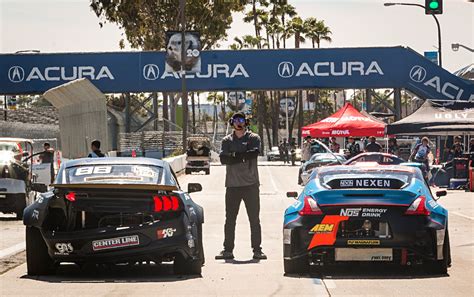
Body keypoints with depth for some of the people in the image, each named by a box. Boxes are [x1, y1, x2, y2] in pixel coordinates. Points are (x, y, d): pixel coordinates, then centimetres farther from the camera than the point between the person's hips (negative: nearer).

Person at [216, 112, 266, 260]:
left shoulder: (253, 138, 6)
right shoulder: (227, 140, 11)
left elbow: (255, 153, -14)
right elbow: (223, 158, -6)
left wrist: (235, 155, -15)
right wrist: (243, 156, -16)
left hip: (251, 184, -2)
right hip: (232, 185, 2)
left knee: (254, 219, 0)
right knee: (230, 220, 4)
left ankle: (257, 250, 3)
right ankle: (228, 250, 9)